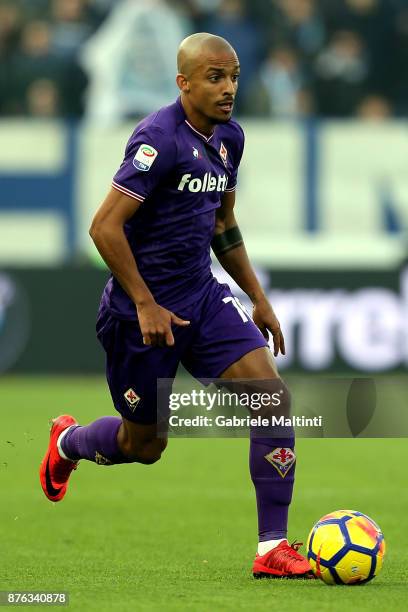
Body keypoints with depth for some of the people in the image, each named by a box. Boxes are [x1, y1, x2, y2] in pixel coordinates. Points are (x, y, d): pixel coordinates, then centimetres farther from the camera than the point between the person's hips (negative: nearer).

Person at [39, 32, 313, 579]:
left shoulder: (228, 136, 6)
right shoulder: (160, 139, -20)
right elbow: (105, 227, -23)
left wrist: (258, 299, 18)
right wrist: (146, 305, -21)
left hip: (203, 297, 7)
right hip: (143, 310, -7)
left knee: (273, 395, -12)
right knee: (144, 445, 9)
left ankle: (273, 547, -8)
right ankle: (68, 441, 45)